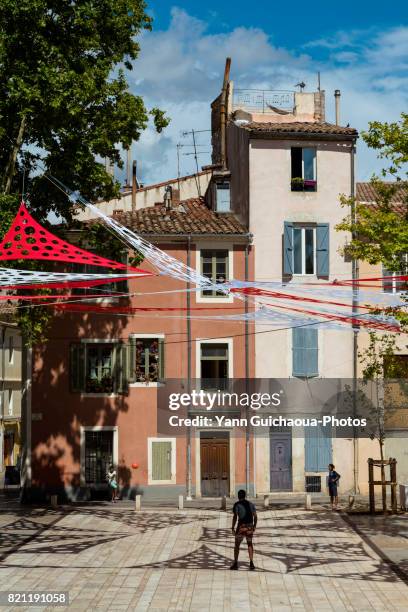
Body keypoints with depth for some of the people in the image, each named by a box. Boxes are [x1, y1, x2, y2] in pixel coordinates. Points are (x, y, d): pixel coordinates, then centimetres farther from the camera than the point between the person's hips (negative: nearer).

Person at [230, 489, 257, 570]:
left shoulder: (237, 504, -3)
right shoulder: (250, 504, 10)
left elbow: (235, 517, -11)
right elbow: (255, 516, 7)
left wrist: (233, 527, -5)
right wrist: (254, 526, 18)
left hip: (241, 526, -4)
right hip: (250, 526, 4)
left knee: (237, 545, 10)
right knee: (250, 544, 19)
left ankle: (235, 564, 7)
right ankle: (251, 563, 9)